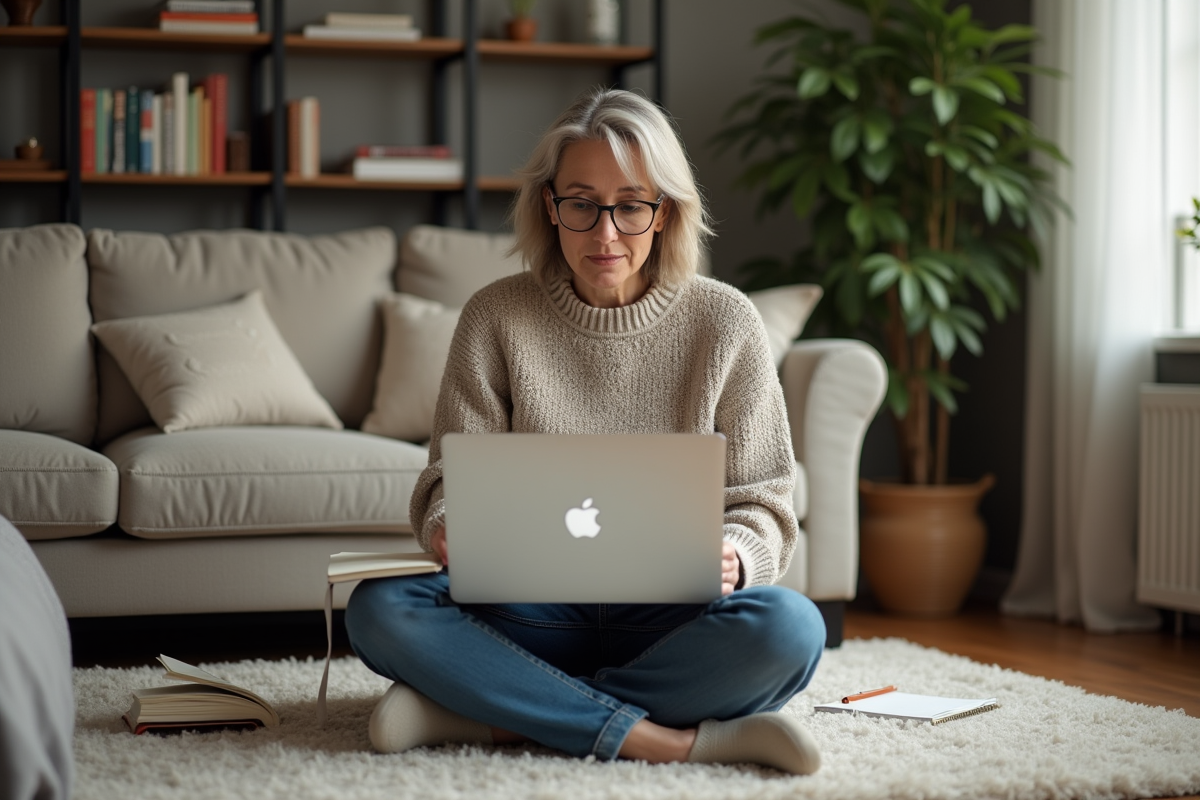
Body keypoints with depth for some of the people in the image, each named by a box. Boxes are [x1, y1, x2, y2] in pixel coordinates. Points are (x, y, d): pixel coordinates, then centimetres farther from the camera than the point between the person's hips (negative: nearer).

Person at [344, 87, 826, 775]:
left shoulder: (725, 323, 1)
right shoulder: (497, 318, 3)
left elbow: (763, 506, 3)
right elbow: (455, 478, 2)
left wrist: (732, 558, -21)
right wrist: (447, 524, -23)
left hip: (670, 620, 0)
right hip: (533, 611, 1)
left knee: (789, 627, -32)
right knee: (379, 609, -27)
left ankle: (495, 716, -25)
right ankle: (672, 738, -28)